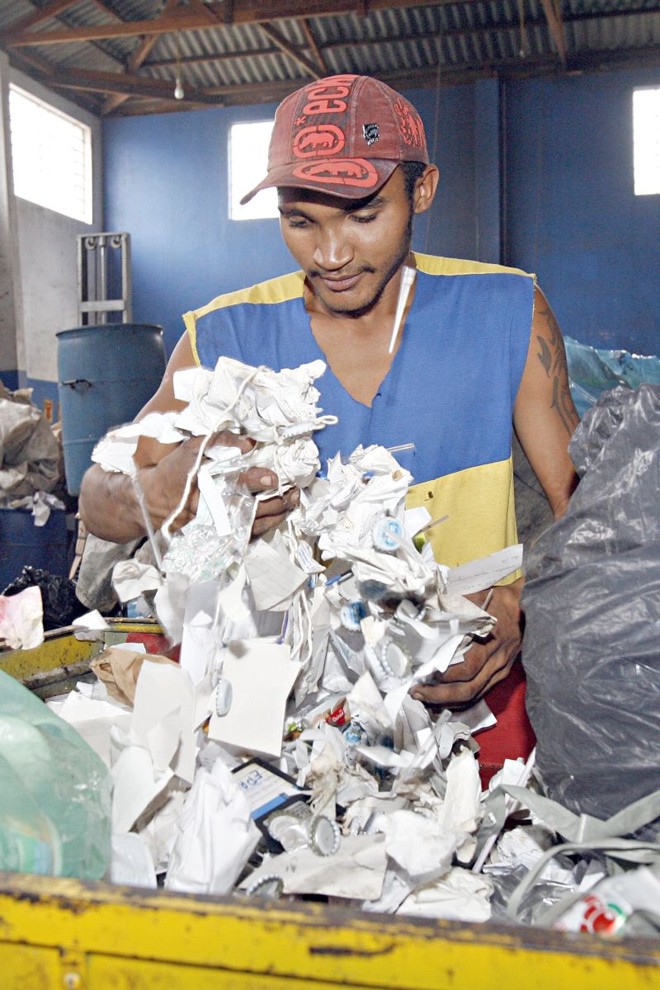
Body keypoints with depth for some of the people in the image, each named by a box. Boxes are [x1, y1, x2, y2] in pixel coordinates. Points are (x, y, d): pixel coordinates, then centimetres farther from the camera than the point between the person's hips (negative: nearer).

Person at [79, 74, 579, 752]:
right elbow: (97, 498, 2)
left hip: (468, 687, 0)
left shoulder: (508, 315, -2)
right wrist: (161, 497, -24)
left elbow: (583, 506, 2)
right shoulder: (225, 340, -2)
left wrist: (520, 604, -21)